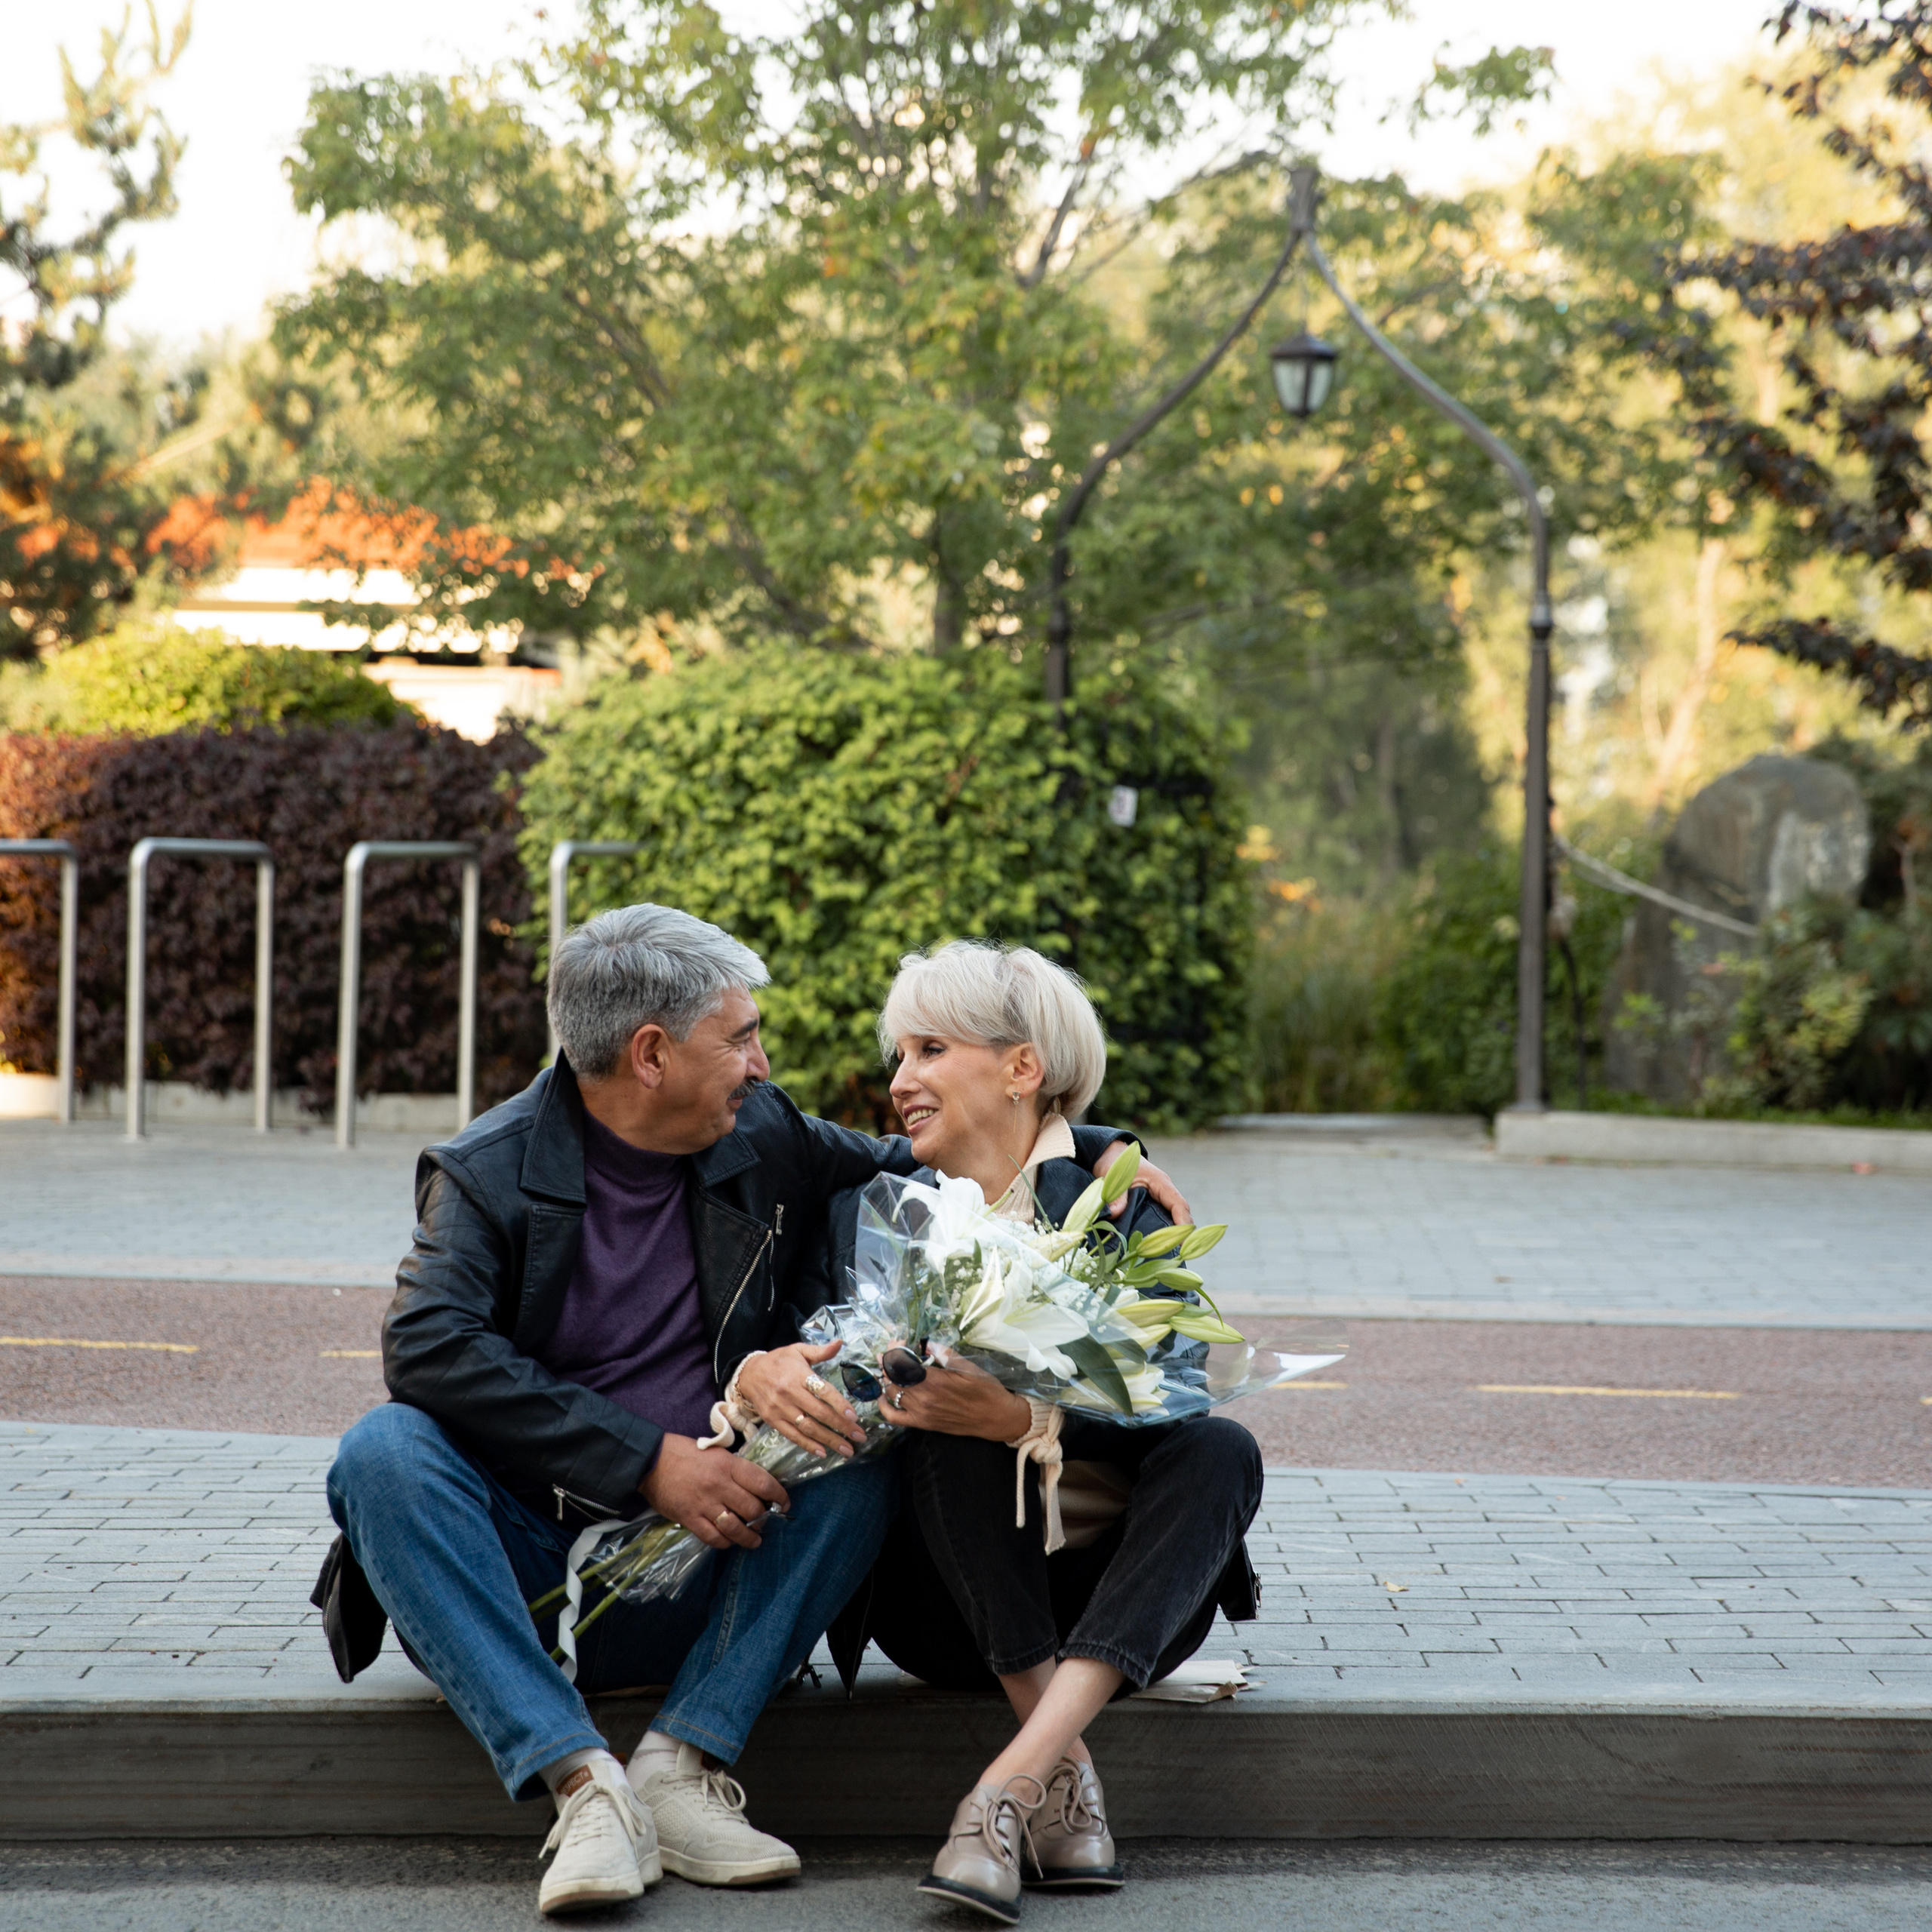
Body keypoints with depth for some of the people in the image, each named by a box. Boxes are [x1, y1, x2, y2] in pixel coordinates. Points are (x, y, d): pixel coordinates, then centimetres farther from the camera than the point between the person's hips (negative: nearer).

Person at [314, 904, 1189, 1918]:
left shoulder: (762, 1140, 8)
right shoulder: (490, 1174, -4)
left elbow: (911, 1169, 24)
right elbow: (428, 1346, -20)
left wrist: (1097, 1149, 10)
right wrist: (651, 1461, -26)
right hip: (524, 1561, -3)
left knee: (862, 1447, -20)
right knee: (383, 1450, -29)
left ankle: (681, 1761, -27)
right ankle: (584, 1782, -37)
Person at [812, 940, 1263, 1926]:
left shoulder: (1117, 1203, 2)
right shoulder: (868, 1210, 9)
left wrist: (1028, 1418, -31)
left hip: (1108, 1603, 0)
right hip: (949, 1608, 1)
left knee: (1219, 1450, -26)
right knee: (952, 1427, -25)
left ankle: (1010, 1783, -38)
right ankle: (1067, 1773, -29)